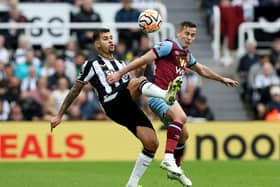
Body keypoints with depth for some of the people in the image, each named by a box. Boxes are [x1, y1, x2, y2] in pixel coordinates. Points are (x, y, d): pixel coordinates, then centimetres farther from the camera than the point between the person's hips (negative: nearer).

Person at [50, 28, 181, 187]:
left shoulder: (121, 65, 32)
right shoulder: (92, 64, 13)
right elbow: (75, 91, 14)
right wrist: (60, 115, 13)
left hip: (130, 108, 6)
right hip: (113, 105, -6)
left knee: (152, 143, -8)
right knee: (138, 81, -29)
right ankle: (166, 95, -56)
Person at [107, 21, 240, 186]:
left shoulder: (187, 55, 18)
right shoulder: (169, 46, -9)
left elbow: (202, 70, 36)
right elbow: (143, 60, -12)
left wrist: (222, 79, 46)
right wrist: (120, 73, -15)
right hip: (158, 95, -10)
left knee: (183, 134, 16)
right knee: (181, 117, -34)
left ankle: (175, 169, 35)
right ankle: (168, 158, -41)